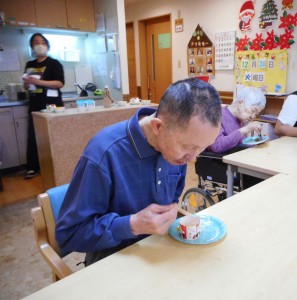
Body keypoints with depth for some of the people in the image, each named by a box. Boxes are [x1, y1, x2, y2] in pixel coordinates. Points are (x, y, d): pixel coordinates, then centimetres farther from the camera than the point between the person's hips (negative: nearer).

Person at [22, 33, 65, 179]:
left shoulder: (54, 63, 0)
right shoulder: (29, 65, 16)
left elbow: (60, 83, -12)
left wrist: (38, 81, -19)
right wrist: (26, 84, 1)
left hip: (52, 105, -5)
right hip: (35, 105, 5)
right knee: (32, 136, 2)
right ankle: (32, 167, 9)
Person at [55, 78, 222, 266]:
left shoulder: (178, 142, -9)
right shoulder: (103, 154, -29)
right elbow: (69, 234, -19)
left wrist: (172, 210, -8)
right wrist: (132, 225, -30)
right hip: (114, 257, -4)